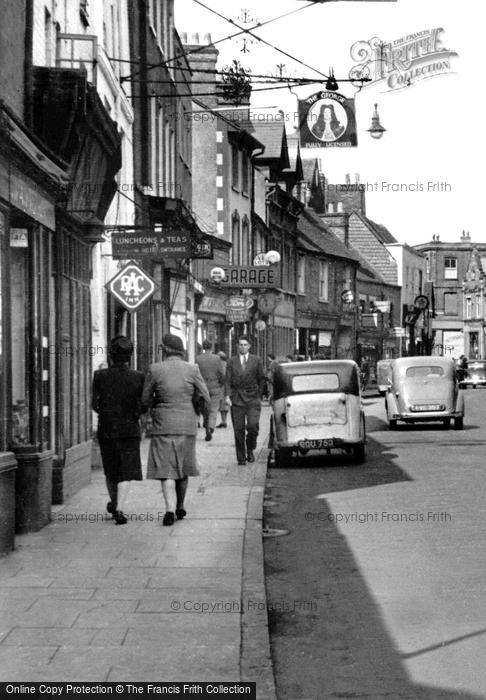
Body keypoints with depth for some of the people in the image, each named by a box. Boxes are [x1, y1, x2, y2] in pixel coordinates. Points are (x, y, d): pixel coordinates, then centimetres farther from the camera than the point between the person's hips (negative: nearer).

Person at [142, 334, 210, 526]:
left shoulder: (155, 370, -7)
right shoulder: (192, 369, -4)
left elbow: (145, 399, 0)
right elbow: (205, 398, 0)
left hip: (163, 425, -2)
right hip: (187, 425, 2)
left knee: (166, 470, -1)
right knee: (182, 467, 19)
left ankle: (170, 510, -19)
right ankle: (180, 508, 29)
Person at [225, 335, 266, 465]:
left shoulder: (256, 361, 7)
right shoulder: (231, 362, 8)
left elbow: (261, 379, 12)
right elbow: (228, 380, 3)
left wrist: (258, 395, 6)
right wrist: (228, 395, -10)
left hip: (252, 397, -1)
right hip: (236, 399, 1)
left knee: (253, 426, -14)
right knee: (238, 429, 0)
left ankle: (250, 450, 10)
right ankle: (241, 457, 8)